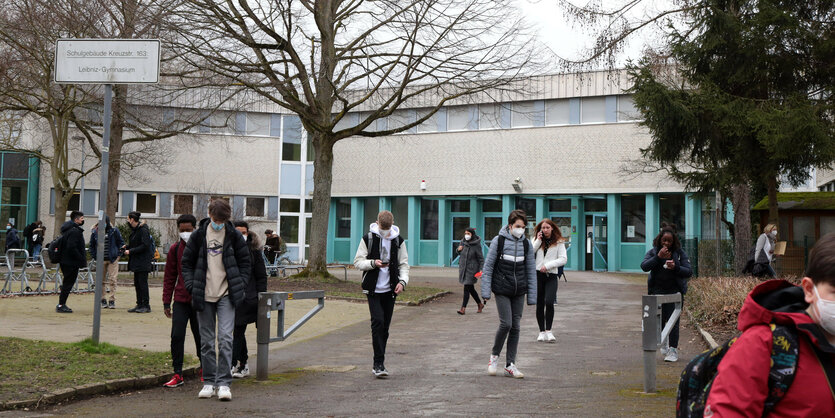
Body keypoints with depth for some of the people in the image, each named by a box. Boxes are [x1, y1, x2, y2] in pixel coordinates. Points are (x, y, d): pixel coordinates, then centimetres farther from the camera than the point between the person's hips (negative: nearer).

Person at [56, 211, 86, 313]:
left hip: (65, 261, 10)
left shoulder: (67, 229, 16)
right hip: (71, 262, -10)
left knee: (67, 282, 16)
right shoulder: (75, 231, -17)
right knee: (68, 283, -3)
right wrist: (82, 259, -19)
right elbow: (72, 247, -25)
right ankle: (61, 305, 1)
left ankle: (62, 304, 20)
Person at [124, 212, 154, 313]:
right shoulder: (135, 230, 14)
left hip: (143, 261, -9)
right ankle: (139, 304, 16)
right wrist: (127, 247, 4)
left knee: (142, 282, -7)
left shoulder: (143, 230, -15)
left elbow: (145, 246, -20)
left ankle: (146, 306, -2)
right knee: (137, 283, 10)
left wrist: (130, 251, -18)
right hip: (136, 261, 9)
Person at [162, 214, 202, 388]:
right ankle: (178, 374, 2)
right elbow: (169, 276, 11)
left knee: (200, 336, 8)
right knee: (176, 336, -5)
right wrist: (166, 302, 8)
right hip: (180, 300, 2)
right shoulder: (175, 249, 5)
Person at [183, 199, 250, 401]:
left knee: (225, 337, -11)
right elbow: (187, 262, 10)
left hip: (226, 295, -2)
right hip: (204, 296, 2)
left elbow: (245, 263, 10)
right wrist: (192, 286, -2)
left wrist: (239, 286, -2)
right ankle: (209, 382, 16)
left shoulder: (234, 236, 2)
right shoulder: (199, 235, 4)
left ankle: (224, 383, -8)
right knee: (206, 340, 7)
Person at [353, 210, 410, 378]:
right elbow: (358, 262, 0)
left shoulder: (398, 240, 6)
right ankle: (379, 364, -13)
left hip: (390, 289, 3)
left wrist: (403, 281, -8)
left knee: (385, 326, 6)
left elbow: (404, 264, 10)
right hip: (373, 288, -3)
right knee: (378, 322, -16)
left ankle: (378, 364, 17)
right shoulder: (368, 238, -1)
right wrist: (373, 263, -18)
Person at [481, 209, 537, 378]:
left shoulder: (526, 243, 3)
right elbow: (488, 267, -2)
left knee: (515, 326, 4)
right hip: (502, 290, -3)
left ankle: (510, 365, 12)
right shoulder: (498, 241, -6)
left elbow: (531, 270, 8)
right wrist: (486, 291, -6)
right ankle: (495, 355, 13)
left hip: (519, 291, 4)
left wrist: (532, 296, 4)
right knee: (506, 323, -12)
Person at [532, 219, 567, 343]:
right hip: (538, 275, 3)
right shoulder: (538, 241, 11)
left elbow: (563, 259, -5)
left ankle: (548, 331, -10)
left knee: (549, 302, -19)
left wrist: (548, 265, -13)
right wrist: (538, 241, -6)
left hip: (551, 276, -3)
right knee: (539, 304, 6)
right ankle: (542, 332, 16)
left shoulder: (559, 242, 3)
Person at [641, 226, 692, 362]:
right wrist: (658, 257, -22)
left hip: (675, 292, -2)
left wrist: (676, 267, -19)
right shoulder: (653, 252, 4)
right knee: (658, 320, 6)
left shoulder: (680, 253, 2)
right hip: (657, 291, 2)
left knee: (673, 321, -7)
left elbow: (689, 272, -2)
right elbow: (644, 267, -11)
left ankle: (673, 350, 0)